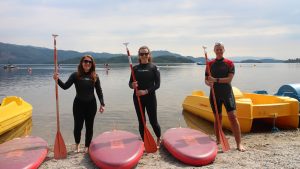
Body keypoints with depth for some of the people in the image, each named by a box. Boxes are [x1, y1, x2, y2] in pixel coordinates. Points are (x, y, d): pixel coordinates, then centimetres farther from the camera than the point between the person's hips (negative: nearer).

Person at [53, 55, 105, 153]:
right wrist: (57, 80, -27)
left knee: (89, 126, 9)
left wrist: (102, 104, -3)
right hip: (78, 104, -1)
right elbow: (65, 86, -10)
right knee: (78, 126, 5)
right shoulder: (76, 75, -3)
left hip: (91, 104, 1)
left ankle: (87, 146, 27)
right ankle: (77, 144, 33)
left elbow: (99, 91, 3)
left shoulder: (95, 76, 0)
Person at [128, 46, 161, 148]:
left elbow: (157, 84, -6)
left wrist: (146, 91, -18)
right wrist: (132, 85, -16)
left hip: (150, 97, -3)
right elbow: (130, 83, 8)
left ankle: (159, 139, 28)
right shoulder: (135, 68, 6)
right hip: (137, 98, 3)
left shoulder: (153, 67, -2)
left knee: (153, 121, 1)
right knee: (141, 121, 9)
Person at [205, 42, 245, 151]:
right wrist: (209, 83, -15)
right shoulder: (210, 64, 8)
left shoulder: (229, 63, 1)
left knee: (233, 117, -9)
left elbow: (229, 79, -11)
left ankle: (239, 144, -5)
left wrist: (216, 80, -22)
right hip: (215, 94, 2)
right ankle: (218, 140, 21)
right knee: (217, 118, 8)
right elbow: (206, 80, 8)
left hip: (227, 93, -2)